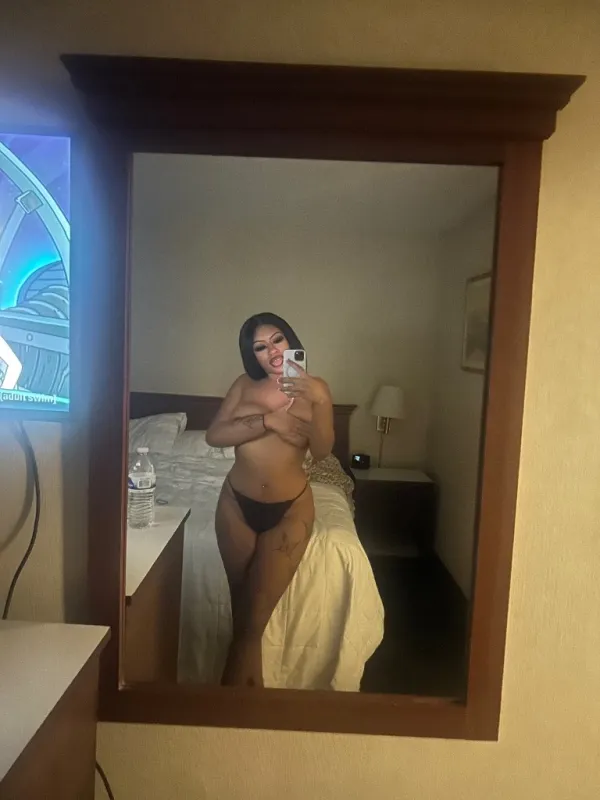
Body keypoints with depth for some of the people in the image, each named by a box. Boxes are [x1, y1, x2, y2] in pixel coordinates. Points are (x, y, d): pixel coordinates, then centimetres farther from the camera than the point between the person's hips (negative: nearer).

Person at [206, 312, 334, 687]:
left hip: (290, 509, -2)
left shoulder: (315, 388, -5)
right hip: (237, 504, 3)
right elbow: (214, 435, -13)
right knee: (241, 604, 14)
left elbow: (322, 451, -16)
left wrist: (316, 400, -30)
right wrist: (267, 420, -23)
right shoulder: (245, 385, 0)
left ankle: (235, 683, 19)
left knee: (258, 612, 0)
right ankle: (246, 683, 33)